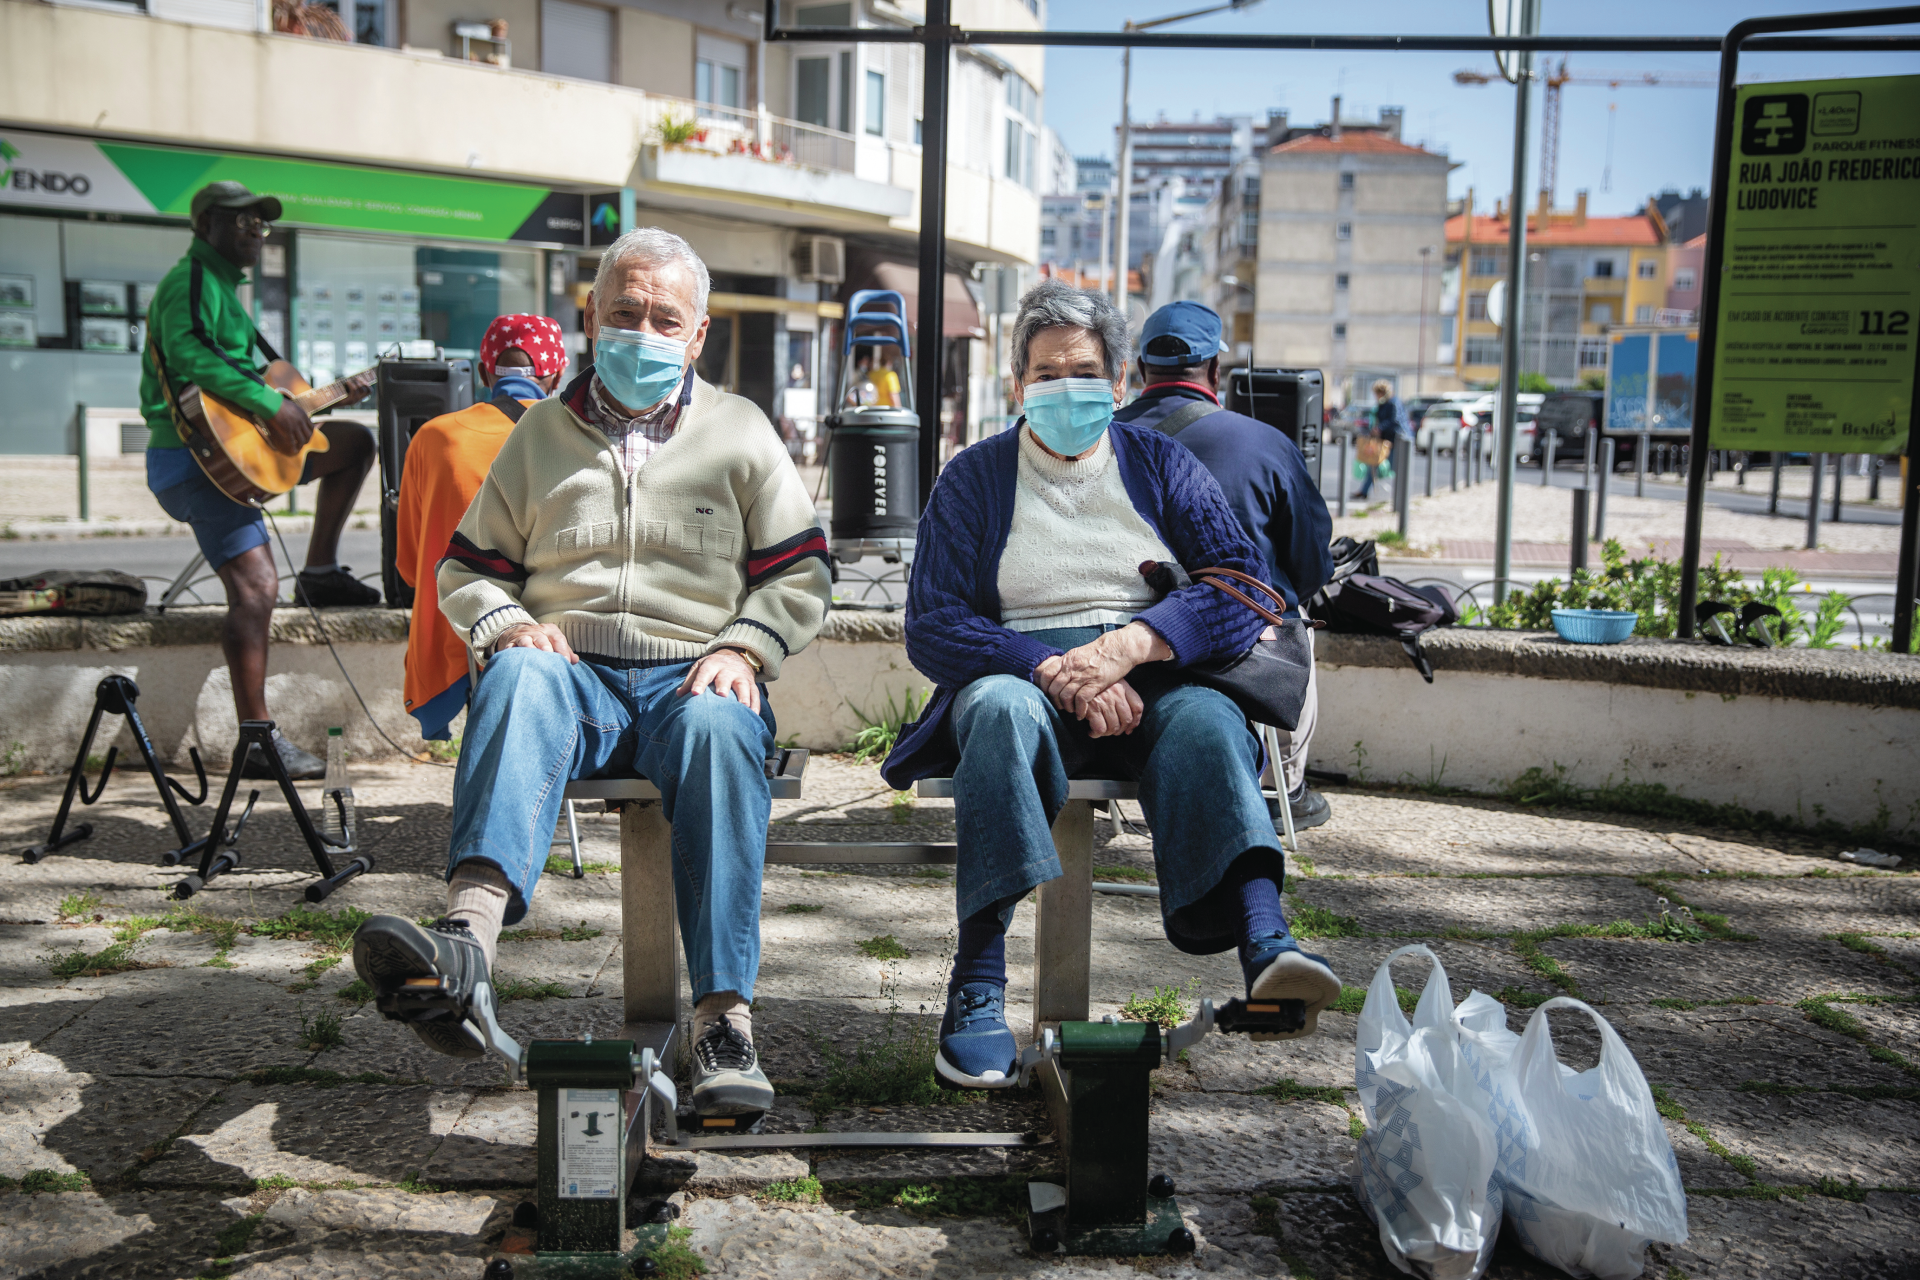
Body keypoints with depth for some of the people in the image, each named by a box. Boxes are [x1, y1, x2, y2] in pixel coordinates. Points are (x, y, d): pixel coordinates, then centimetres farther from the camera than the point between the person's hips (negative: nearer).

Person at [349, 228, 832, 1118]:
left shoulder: (740, 433, 16)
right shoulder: (541, 433, 19)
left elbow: (800, 578, 12)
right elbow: (466, 569, 20)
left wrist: (742, 649, -7)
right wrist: (506, 625, -3)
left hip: (693, 680, -1)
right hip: (573, 674, 1)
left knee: (719, 727, -37)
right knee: (517, 677, -35)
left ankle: (723, 1017, -40)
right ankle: (468, 936, -57)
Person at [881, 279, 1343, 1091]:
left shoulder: (1161, 465, 15)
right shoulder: (974, 477, 12)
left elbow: (1245, 585, 1)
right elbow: (931, 627, 1)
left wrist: (1127, 646, -16)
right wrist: (1055, 671, -16)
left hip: (1153, 683, 1)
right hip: (1021, 671, -1)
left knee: (1204, 718, -33)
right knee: (1001, 707, -36)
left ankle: (1264, 947, -51)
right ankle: (976, 987, -41)